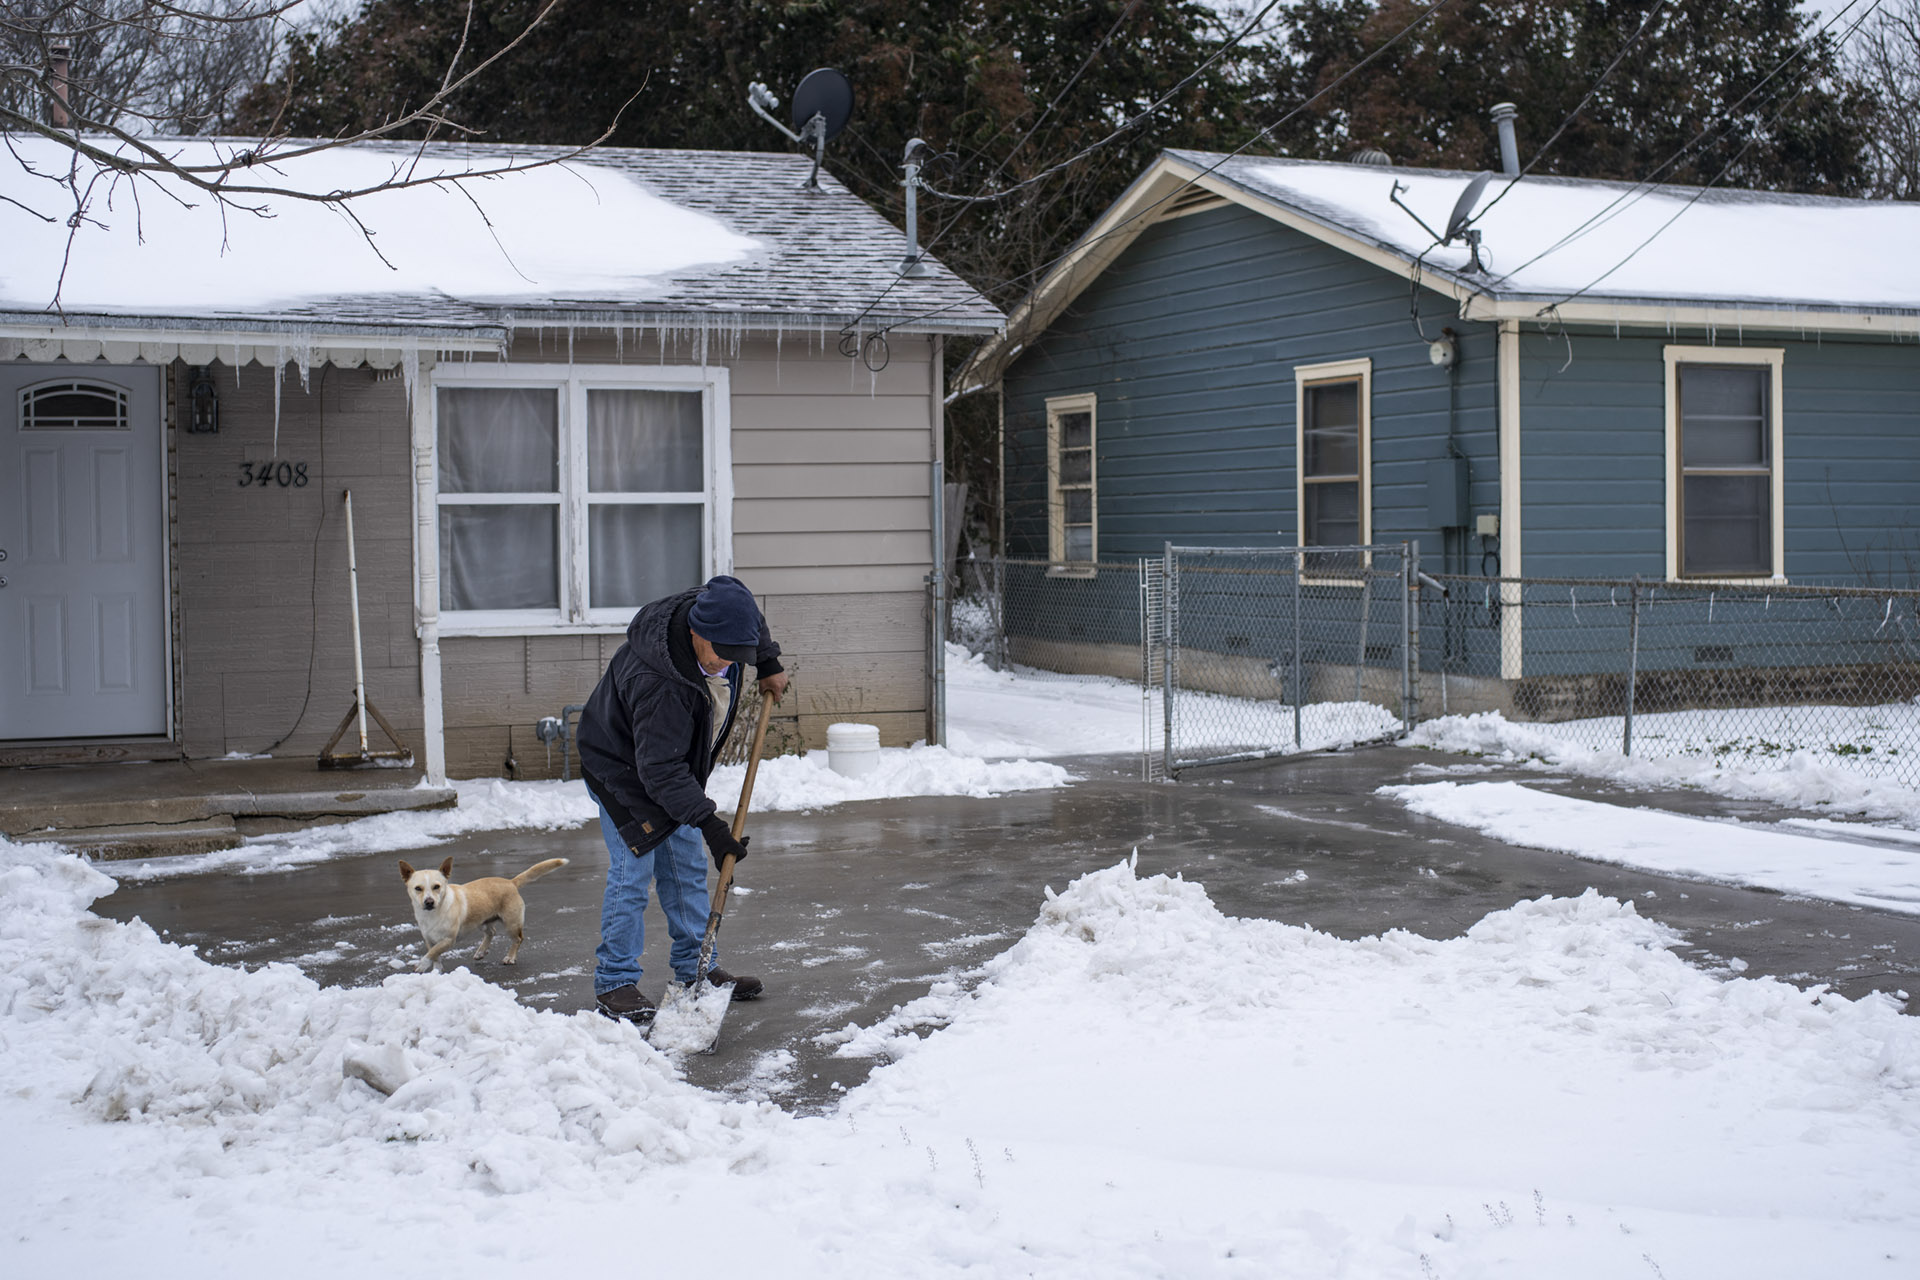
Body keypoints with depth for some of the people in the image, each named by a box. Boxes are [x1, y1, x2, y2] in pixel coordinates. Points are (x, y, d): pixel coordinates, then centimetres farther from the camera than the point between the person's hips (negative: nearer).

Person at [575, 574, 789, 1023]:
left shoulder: (719, 617, -19)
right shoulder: (656, 683, -41)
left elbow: (750, 617, 9)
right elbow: (659, 768, -38)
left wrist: (769, 664, 7)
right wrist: (708, 823, -40)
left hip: (675, 767, 8)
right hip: (623, 771, -8)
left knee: (688, 868, 11)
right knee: (632, 872, -10)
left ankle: (697, 969, 20)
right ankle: (615, 984, 0)